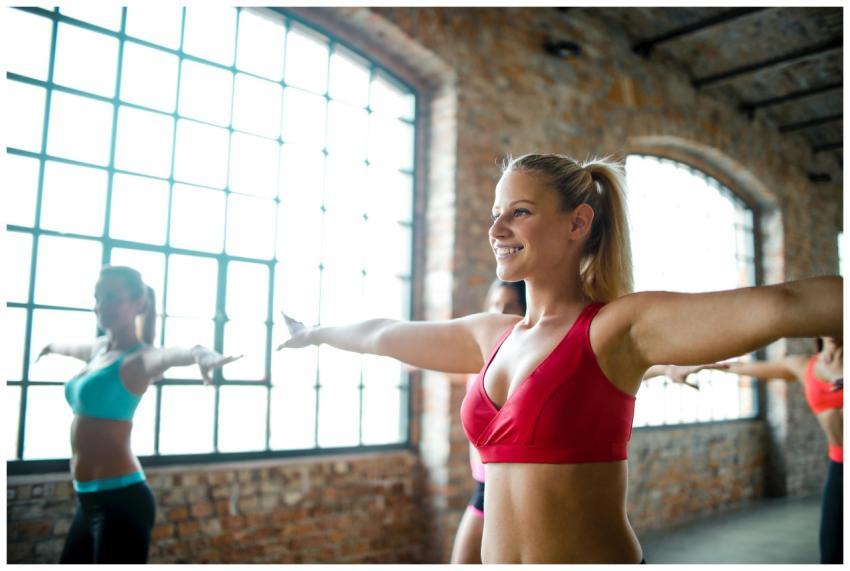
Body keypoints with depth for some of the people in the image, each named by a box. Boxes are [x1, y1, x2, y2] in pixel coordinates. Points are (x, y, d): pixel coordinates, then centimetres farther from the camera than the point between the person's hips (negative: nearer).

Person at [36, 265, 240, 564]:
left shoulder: (138, 359, -13)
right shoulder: (100, 348, 11)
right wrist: (54, 347, 58)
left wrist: (201, 354, -60)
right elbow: (78, 348, 36)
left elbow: (171, 354, -37)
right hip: (90, 497, 9)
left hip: (120, 498, -9)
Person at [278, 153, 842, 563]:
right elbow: (387, 334, 21)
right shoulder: (491, 334, 6)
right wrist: (317, 332, 33)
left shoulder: (617, 328, -13)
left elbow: (776, 307, -27)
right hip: (493, 551, 6)